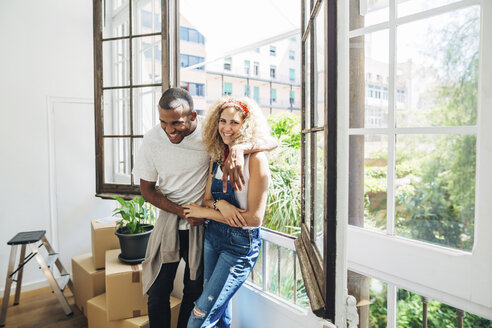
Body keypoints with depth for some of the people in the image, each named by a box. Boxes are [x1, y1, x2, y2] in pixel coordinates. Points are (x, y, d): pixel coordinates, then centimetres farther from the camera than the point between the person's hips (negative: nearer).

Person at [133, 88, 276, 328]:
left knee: (195, 291, 13)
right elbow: (147, 189, 0)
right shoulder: (152, 140, -12)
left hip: (204, 222, -1)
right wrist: (183, 211, -13)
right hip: (169, 220, 1)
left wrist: (238, 148, -40)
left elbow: (272, 140, -19)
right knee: (158, 292, 8)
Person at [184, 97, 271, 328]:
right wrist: (219, 204, -20)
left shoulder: (256, 159, -16)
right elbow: (206, 200, 5)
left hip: (241, 243, -6)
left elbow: (254, 218, -19)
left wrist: (204, 212, -13)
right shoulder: (217, 157, 5)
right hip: (212, 235, 7)